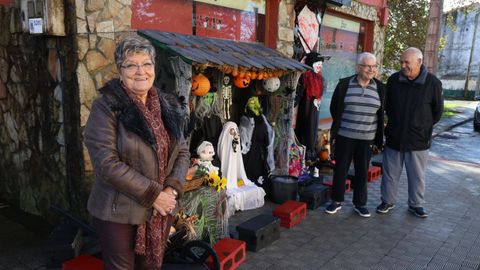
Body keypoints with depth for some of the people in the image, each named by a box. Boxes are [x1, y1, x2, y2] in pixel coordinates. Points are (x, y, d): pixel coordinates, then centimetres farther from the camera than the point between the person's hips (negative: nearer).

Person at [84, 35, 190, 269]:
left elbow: (182, 152, 6)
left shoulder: (167, 106, 5)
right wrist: (153, 195, -19)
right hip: (119, 213, -5)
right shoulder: (106, 107, -12)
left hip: (161, 210, 5)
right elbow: (107, 164, -20)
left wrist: (172, 189, -11)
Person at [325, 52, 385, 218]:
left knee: (362, 171, 10)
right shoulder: (344, 84, -3)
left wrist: (378, 139, 6)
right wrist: (335, 132, 1)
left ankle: (360, 203, 25)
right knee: (340, 169, 7)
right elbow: (335, 109, 3)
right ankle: (337, 201, 23)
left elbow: (381, 115, 8)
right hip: (344, 136, -1)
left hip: (367, 138, 2)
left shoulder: (380, 88, 4)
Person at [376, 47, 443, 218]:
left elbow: (437, 111, 3)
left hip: (419, 140, -2)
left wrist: (423, 127, 7)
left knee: (417, 175, 11)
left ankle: (416, 204, 28)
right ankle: (387, 201, 26)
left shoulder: (433, 83, -9)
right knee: (390, 173, 11)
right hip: (394, 138, 2)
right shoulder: (393, 80, -3)